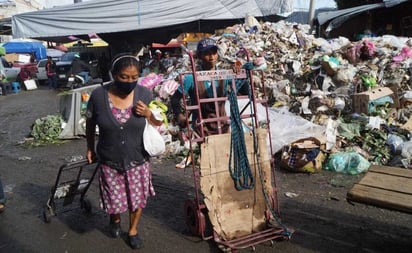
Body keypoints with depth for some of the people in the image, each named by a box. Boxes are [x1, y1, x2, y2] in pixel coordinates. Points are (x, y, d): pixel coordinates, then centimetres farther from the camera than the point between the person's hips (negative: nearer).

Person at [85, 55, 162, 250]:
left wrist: (148, 113, -21)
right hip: (109, 161, 0)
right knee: (114, 200, 17)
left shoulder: (144, 94, -13)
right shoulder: (99, 95, -16)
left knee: (137, 197, 17)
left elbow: (159, 122, 0)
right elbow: (90, 124, 1)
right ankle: (115, 219, 54)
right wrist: (90, 148, 9)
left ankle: (133, 230, 46)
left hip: (138, 160, 1)